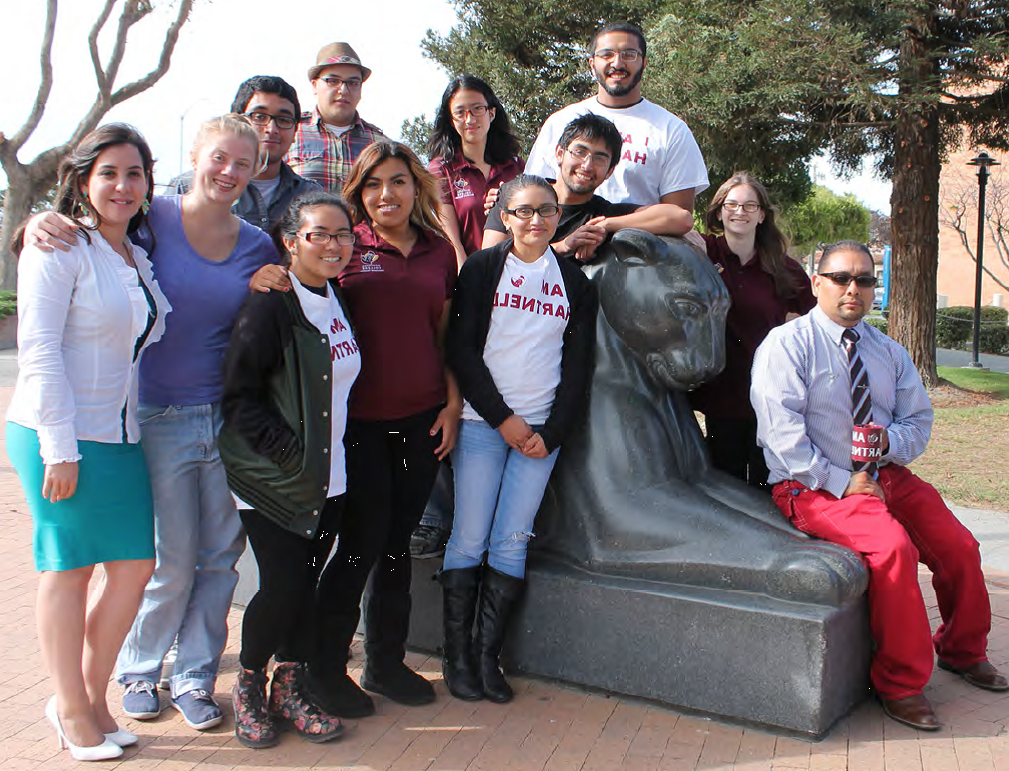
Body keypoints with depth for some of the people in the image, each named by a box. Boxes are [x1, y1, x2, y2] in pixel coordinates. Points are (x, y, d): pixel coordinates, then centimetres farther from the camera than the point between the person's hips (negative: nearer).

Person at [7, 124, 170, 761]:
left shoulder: (138, 259, 15)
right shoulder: (60, 246, -8)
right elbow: (39, 349, -14)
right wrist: (60, 447, -18)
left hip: (122, 435, 8)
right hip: (60, 437, -7)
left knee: (135, 566, 7)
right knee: (68, 567, 3)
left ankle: (91, 698, 25)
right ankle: (73, 711, 19)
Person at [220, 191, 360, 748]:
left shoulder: (340, 300, 10)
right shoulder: (269, 305, -12)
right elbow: (239, 398, -13)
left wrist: (327, 454, 11)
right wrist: (292, 453, -17)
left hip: (329, 477, 6)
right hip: (273, 479, -6)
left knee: (305, 584, 8)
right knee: (284, 586, -7)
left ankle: (291, 687, 23)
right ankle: (248, 684, 17)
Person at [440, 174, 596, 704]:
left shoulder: (574, 282, 11)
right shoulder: (482, 268, 3)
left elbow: (578, 365, 9)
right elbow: (462, 350, -3)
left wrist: (552, 432, -2)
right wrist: (503, 419, -8)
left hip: (542, 431, 2)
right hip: (483, 423, -2)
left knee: (512, 542, -1)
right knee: (469, 539, -3)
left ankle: (489, 657, 10)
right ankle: (457, 656, 9)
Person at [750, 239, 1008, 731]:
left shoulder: (889, 353, 16)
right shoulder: (786, 344, -5)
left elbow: (919, 422, 14)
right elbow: (781, 429, -16)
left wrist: (890, 441, -11)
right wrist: (840, 482, -20)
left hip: (889, 476, 7)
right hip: (815, 485, -6)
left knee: (959, 546, -7)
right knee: (894, 548, -29)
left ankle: (962, 651, 24)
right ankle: (900, 684, -11)